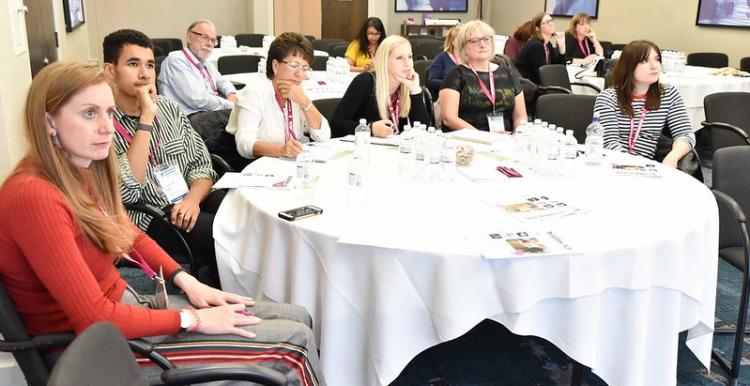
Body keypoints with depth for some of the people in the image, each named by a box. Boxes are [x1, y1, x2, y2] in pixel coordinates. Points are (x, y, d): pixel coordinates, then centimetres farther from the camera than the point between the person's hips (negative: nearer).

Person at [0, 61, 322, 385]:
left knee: (297, 318, 4)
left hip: (126, 304, 9)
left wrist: (186, 281, 2)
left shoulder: (83, 172, 1)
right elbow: (96, 319, -25)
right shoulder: (34, 196, -26)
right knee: (294, 343, -10)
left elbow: (131, 235, 16)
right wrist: (193, 319, -18)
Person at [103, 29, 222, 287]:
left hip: (188, 205, 6)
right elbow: (126, 192, -19)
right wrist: (146, 118, -19)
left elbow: (201, 164, 11)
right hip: (144, 220, -6)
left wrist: (193, 199, -12)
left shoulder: (168, 108, 12)